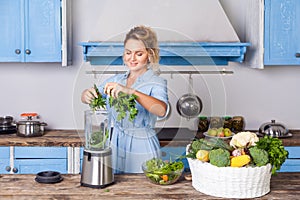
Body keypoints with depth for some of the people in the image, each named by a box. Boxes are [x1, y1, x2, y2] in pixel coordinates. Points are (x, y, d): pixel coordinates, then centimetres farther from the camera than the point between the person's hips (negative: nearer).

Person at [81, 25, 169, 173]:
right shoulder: (117, 79, 9)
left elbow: (162, 110, -30)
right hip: (116, 147, 5)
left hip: (142, 150, -5)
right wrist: (87, 94, -25)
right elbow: (86, 97, 0)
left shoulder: (156, 82, -10)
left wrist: (130, 91, -42)